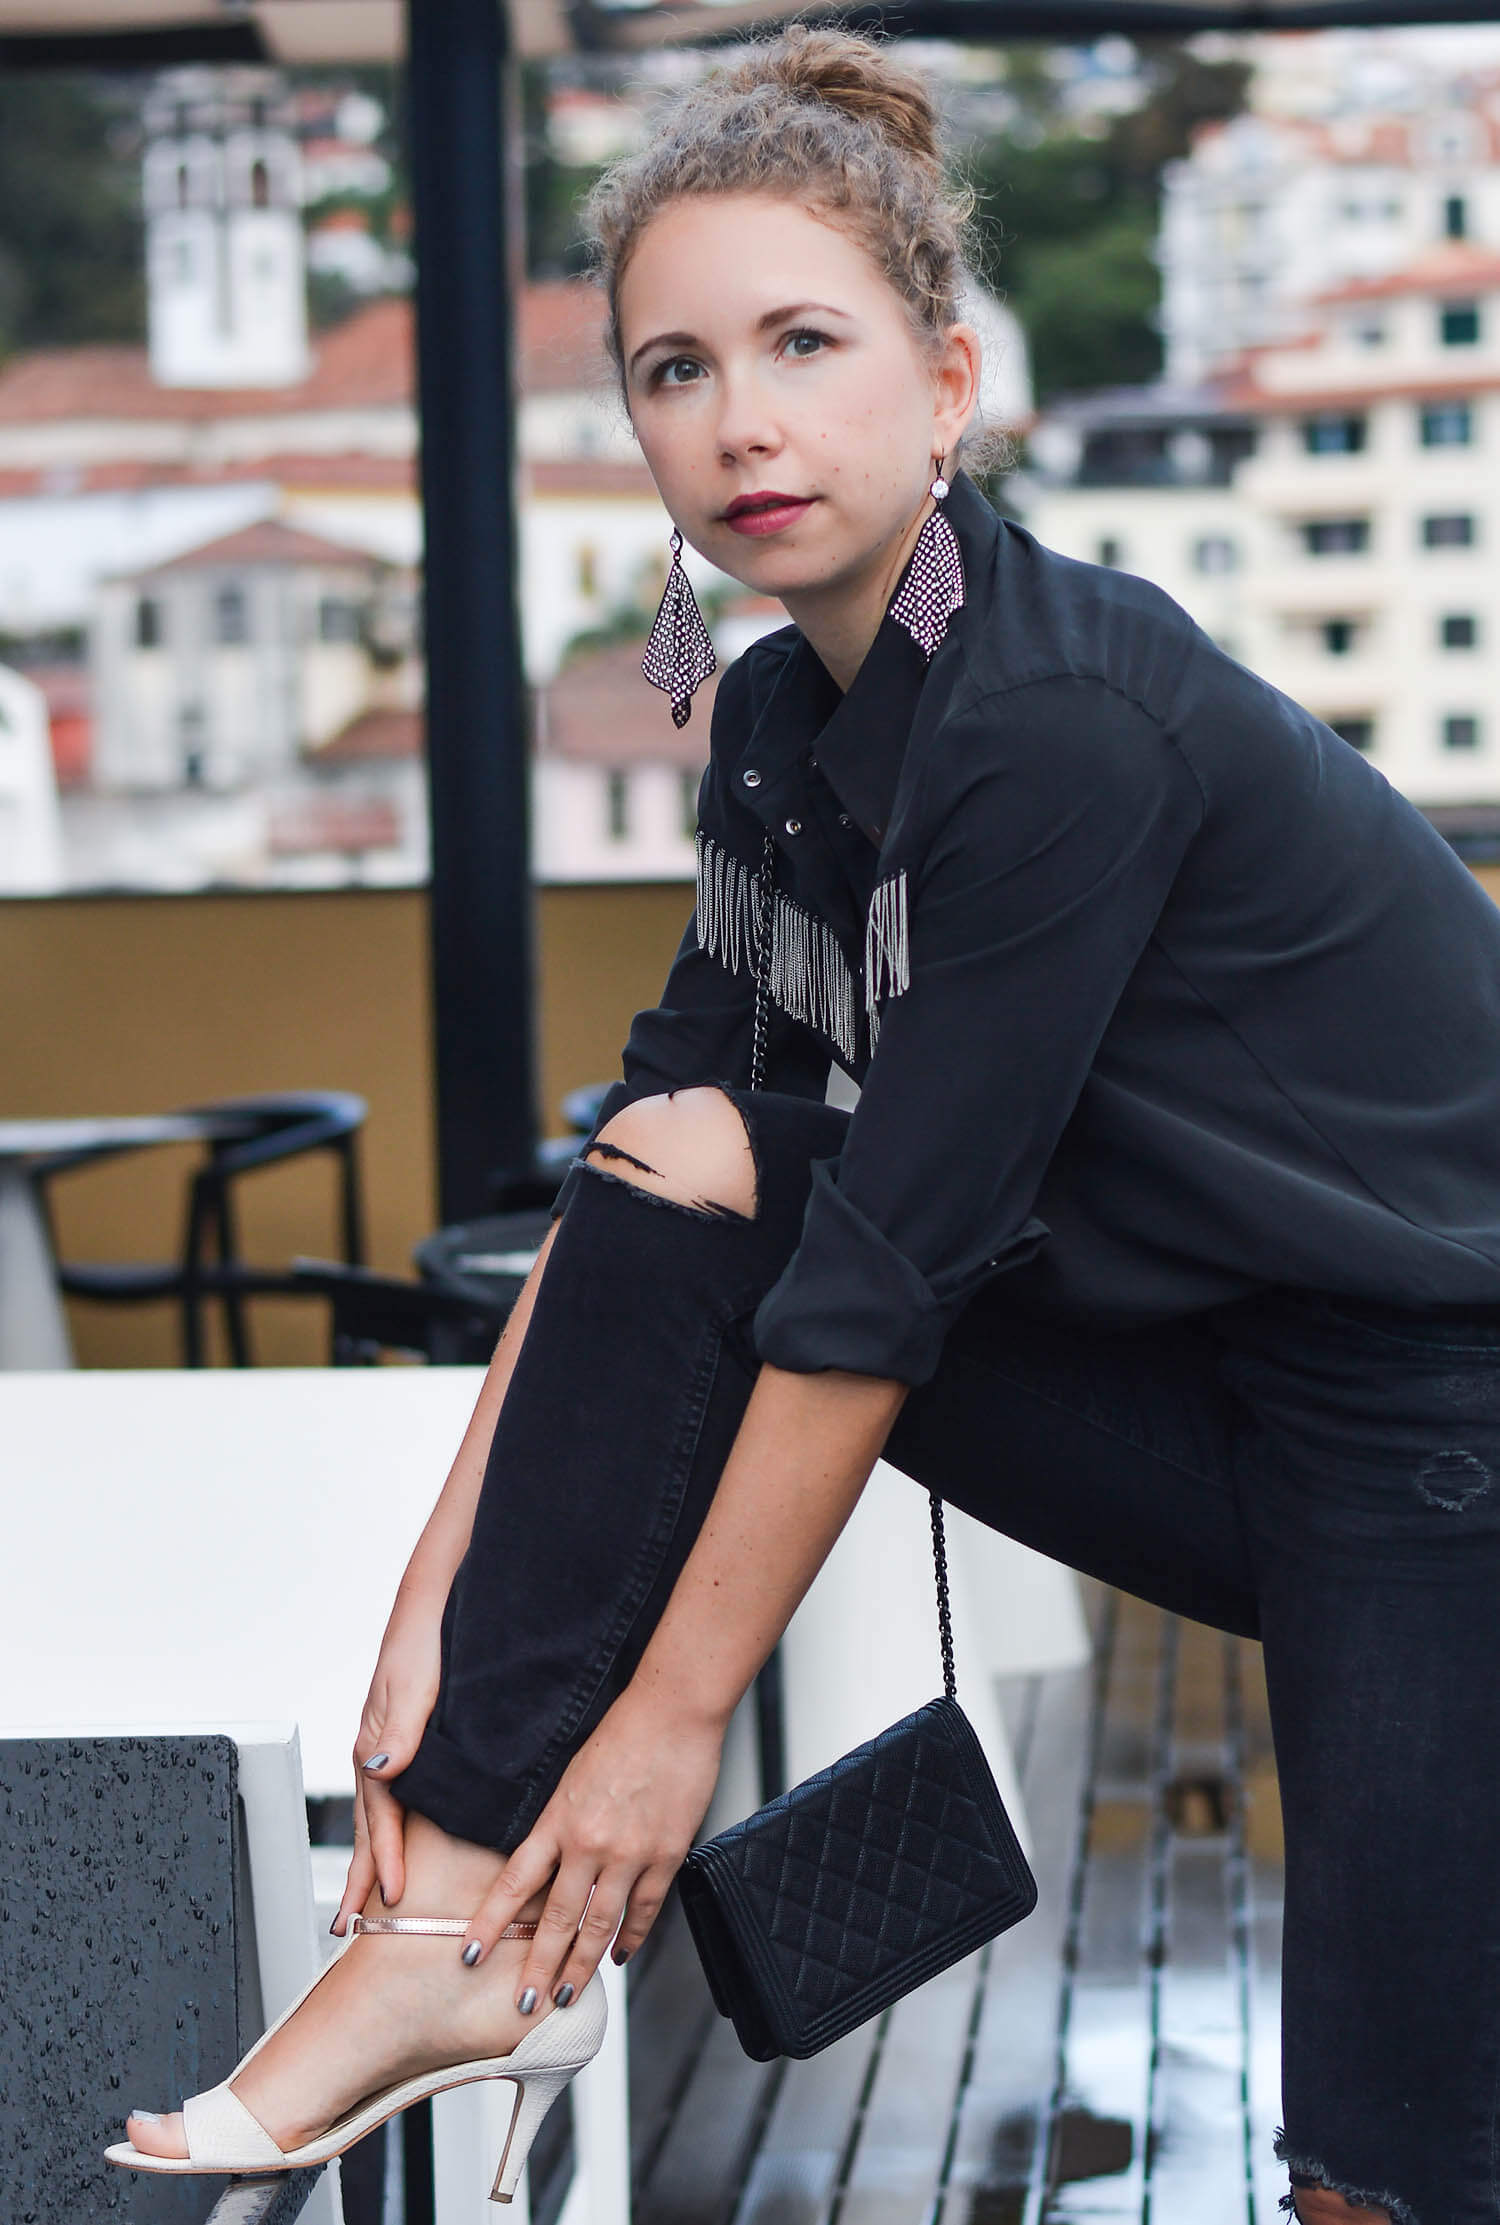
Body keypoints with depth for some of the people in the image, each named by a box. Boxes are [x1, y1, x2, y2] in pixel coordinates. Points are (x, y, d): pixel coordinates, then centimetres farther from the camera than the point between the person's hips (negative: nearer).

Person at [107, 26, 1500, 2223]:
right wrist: (447, 1596, -4)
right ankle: (461, 1924, -9)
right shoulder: (785, 721, 1)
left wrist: (671, 1713, -15)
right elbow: (639, 1176, 2)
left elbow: (890, 1263, -23)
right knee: (681, 1189, -10)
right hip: (1185, 1367, 7)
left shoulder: (1062, 726, -25)